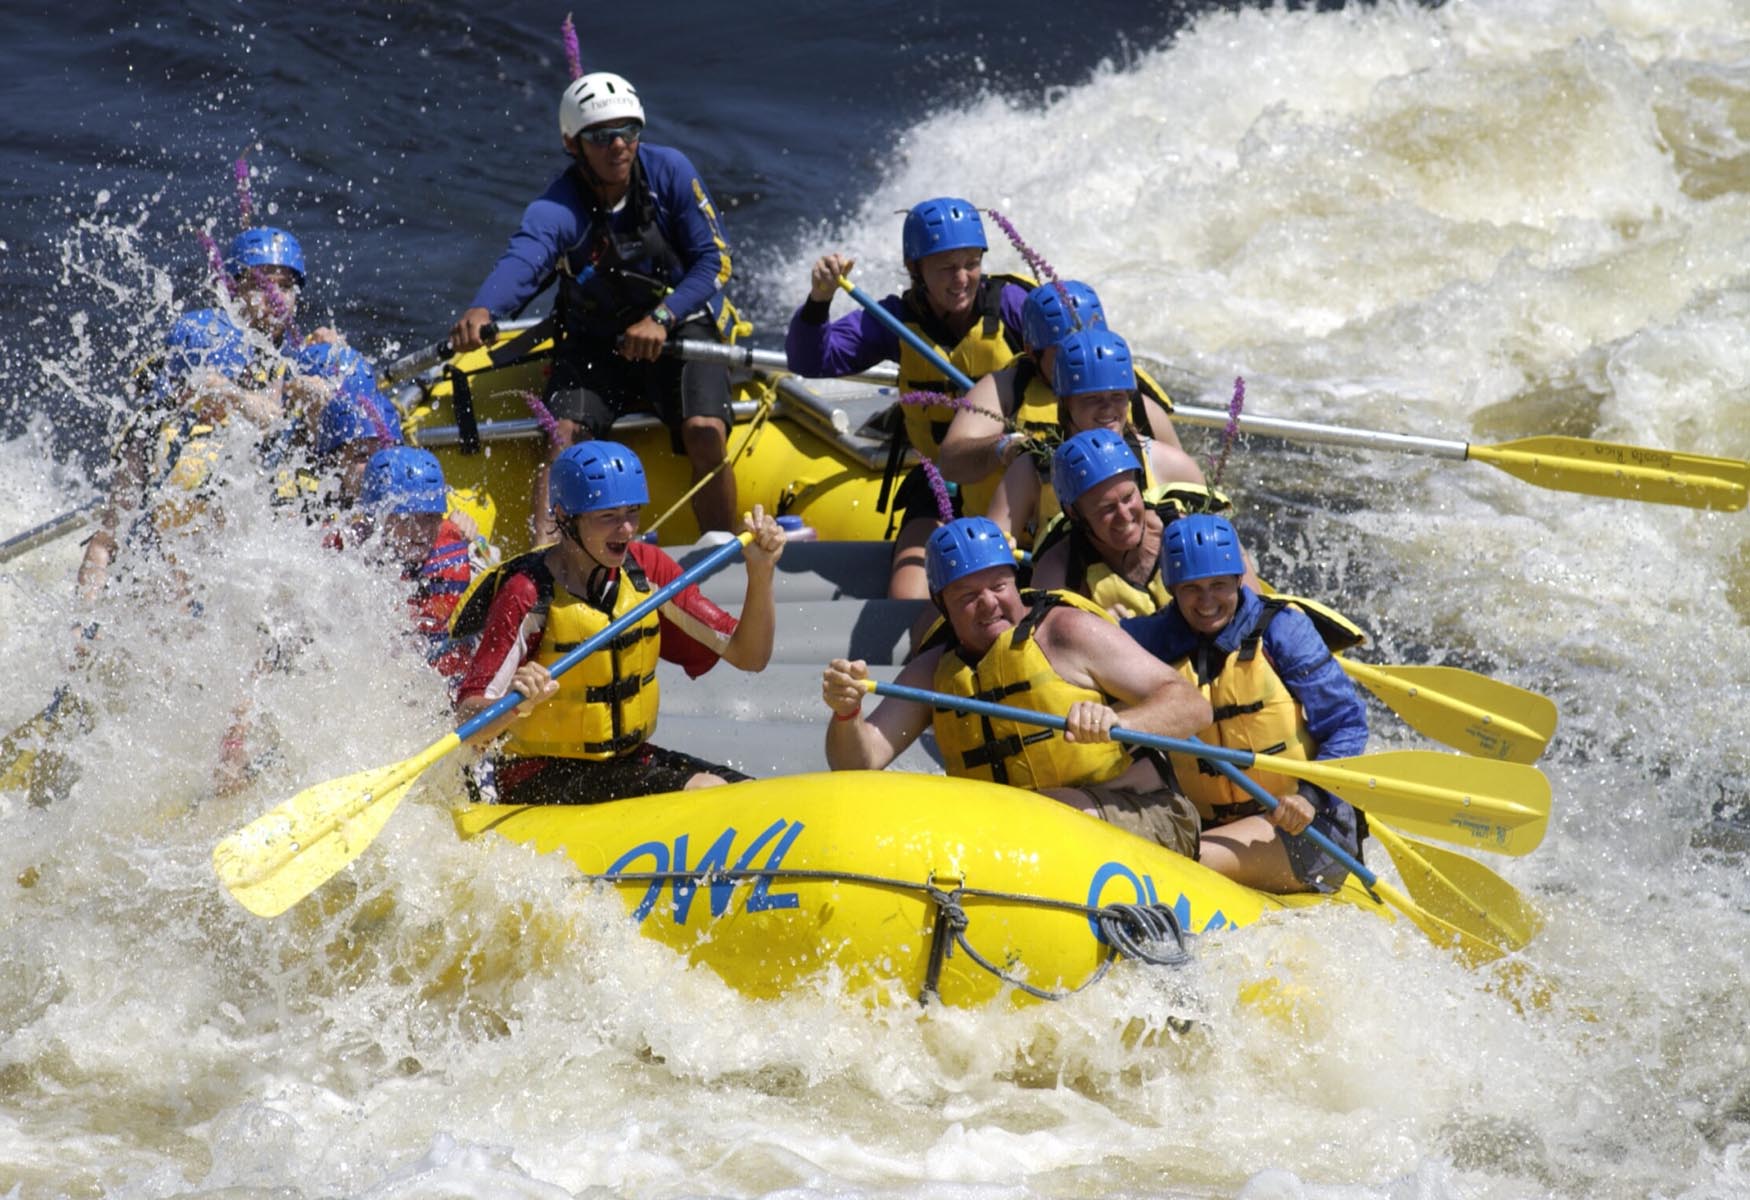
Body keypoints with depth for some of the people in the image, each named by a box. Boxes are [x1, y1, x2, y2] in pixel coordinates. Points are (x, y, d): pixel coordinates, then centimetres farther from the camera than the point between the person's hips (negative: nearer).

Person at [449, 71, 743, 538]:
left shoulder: (668, 171, -13)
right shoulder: (557, 211, -18)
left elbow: (715, 260, -11)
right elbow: (521, 262, -38)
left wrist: (662, 319, -26)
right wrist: (481, 310, -61)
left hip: (680, 328, 0)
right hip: (594, 342, 0)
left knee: (706, 433, -24)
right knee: (565, 434, -24)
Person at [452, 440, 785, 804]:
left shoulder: (646, 568, 0)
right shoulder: (528, 595, -18)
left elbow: (749, 657, 3)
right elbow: (468, 729, -24)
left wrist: (760, 573, -12)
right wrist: (514, 707, -46)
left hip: (628, 760, 7)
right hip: (542, 778, -7)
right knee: (703, 790, -26)